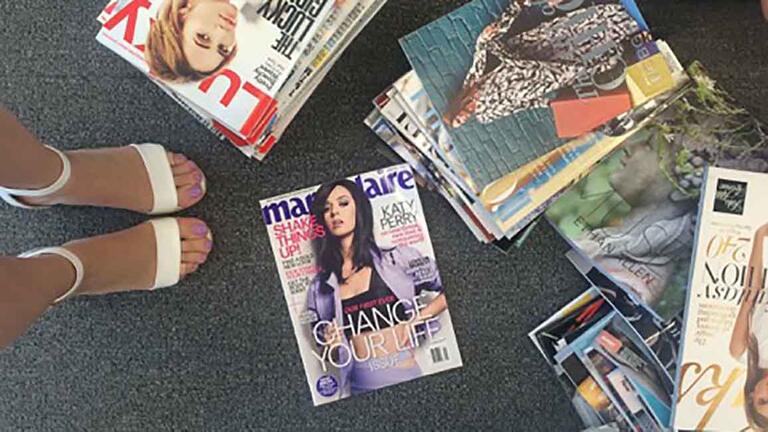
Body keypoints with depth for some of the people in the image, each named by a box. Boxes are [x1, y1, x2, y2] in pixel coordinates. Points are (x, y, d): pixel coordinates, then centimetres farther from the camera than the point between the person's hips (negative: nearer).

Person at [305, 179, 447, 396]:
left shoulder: (398, 259, 0)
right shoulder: (319, 288, 6)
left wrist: (416, 320, -5)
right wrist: (331, 344, -4)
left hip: (410, 378, -1)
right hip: (361, 386, 2)